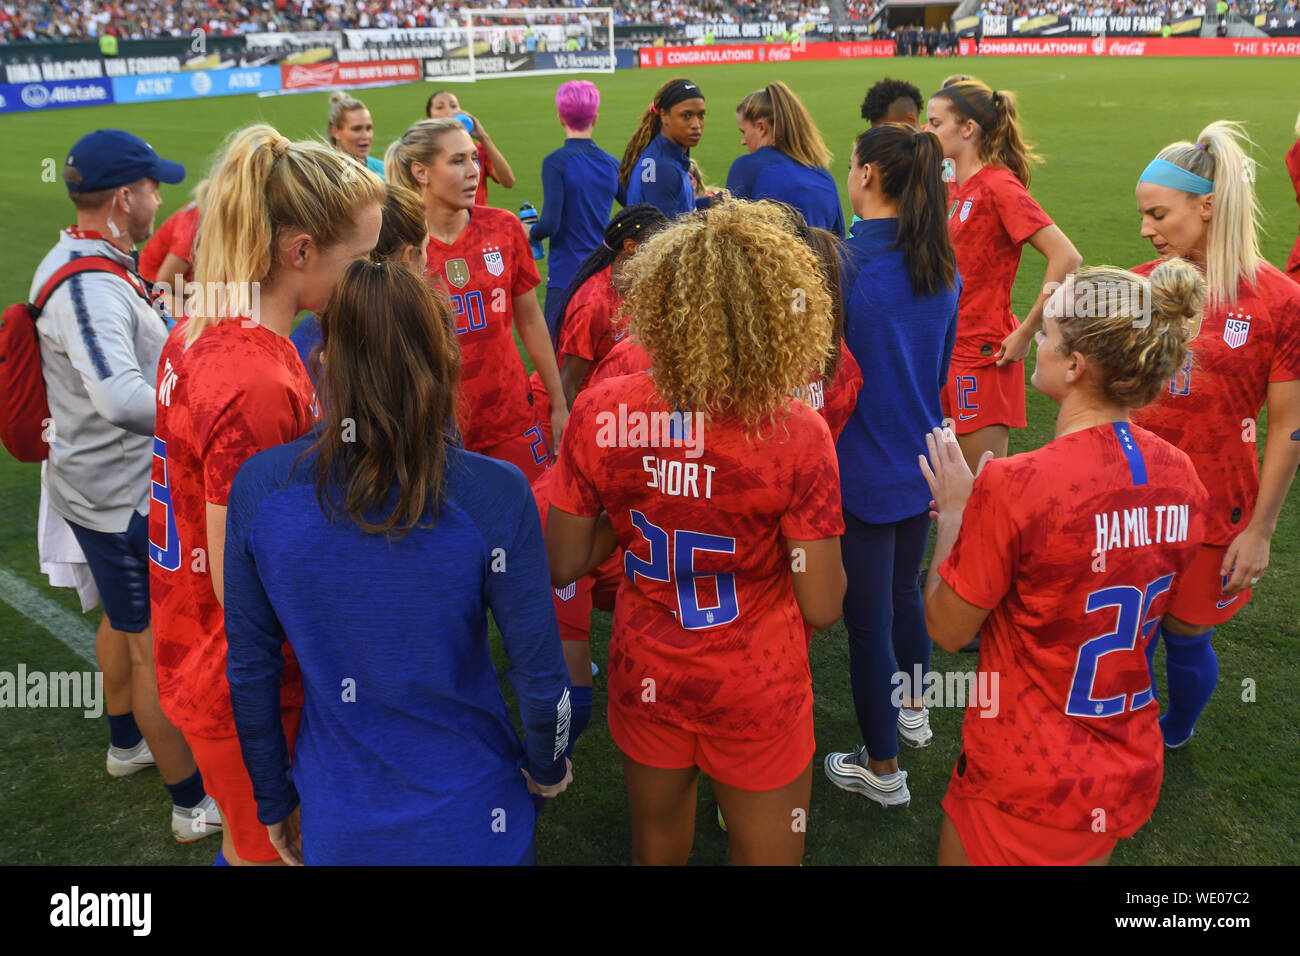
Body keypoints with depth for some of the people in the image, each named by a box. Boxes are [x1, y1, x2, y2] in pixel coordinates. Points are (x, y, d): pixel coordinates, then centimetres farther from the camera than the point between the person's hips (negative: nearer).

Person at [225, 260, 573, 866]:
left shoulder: (259, 487, -15)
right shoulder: (493, 495, -23)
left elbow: (249, 672, -5)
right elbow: (541, 677, -17)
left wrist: (275, 805, 11)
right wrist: (548, 770, 4)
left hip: (335, 829, 2)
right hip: (468, 825, -1)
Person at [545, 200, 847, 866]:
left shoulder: (600, 411, -17)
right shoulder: (797, 435, -24)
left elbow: (563, 567, -6)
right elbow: (824, 608, -16)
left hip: (644, 679, 3)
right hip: (757, 692, -2)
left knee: (656, 843, 29)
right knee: (766, 854, 23)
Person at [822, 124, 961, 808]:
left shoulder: (843, 260, -20)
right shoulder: (942, 265, 2)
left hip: (862, 469, -7)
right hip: (921, 462, 7)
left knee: (867, 618, 7)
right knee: (905, 589, 27)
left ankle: (881, 768, 23)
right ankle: (912, 706, 49)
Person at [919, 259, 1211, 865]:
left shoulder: (1015, 486, -28)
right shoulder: (1181, 475, -8)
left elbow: (946, 629, -15)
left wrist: (953, 513, -2)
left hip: (1027, 791, -6)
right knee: (1084, 857, 30)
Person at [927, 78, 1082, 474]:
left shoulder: (999, 186, -14)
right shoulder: (955, 189, 11)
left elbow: (1066, 258, -22)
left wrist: (1026, 331, -18)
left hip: (983, 356, -8)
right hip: (949, 351, 8)